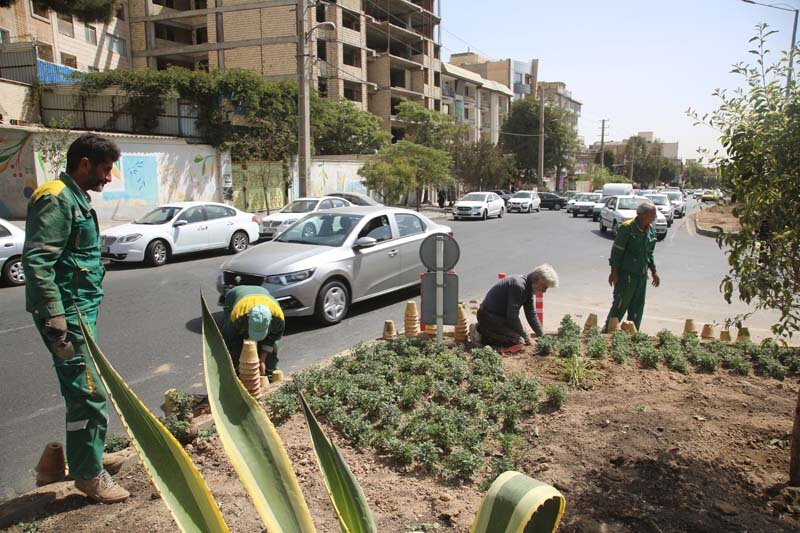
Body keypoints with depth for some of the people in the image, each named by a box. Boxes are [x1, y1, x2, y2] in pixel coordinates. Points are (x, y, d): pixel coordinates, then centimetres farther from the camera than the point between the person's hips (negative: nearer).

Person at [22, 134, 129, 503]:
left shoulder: (76, 199, 16)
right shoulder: (57, 200, -15)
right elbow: (36, 260, -23)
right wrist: (55, 319, -26)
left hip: (82, 310, 10)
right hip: (68, 314, -10)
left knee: (84, 390, 19)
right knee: (89, 394, -4)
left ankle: (88, 455, 34)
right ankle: (89, 474, 9)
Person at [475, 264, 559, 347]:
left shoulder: (528, 288, 7)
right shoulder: (518, 285, -25)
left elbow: (531, 314, 13)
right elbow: (512, 315, -24)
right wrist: (526, 338, -17)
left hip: (500, 316, 11)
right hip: (489, 315, -11)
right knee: (518, 341, -20)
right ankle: (481, 331, -9)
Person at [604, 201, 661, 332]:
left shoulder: (651, 230, 9)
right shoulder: (627, 228, -12)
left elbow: (649, 253, 19)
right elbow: (616, 251, -12)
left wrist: (653, 272, 17)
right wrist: (614, 272, -15)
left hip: (642, 275, 7)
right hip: (626, 273, -7)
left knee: (637, 307, 10)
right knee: (620, 305, -2)